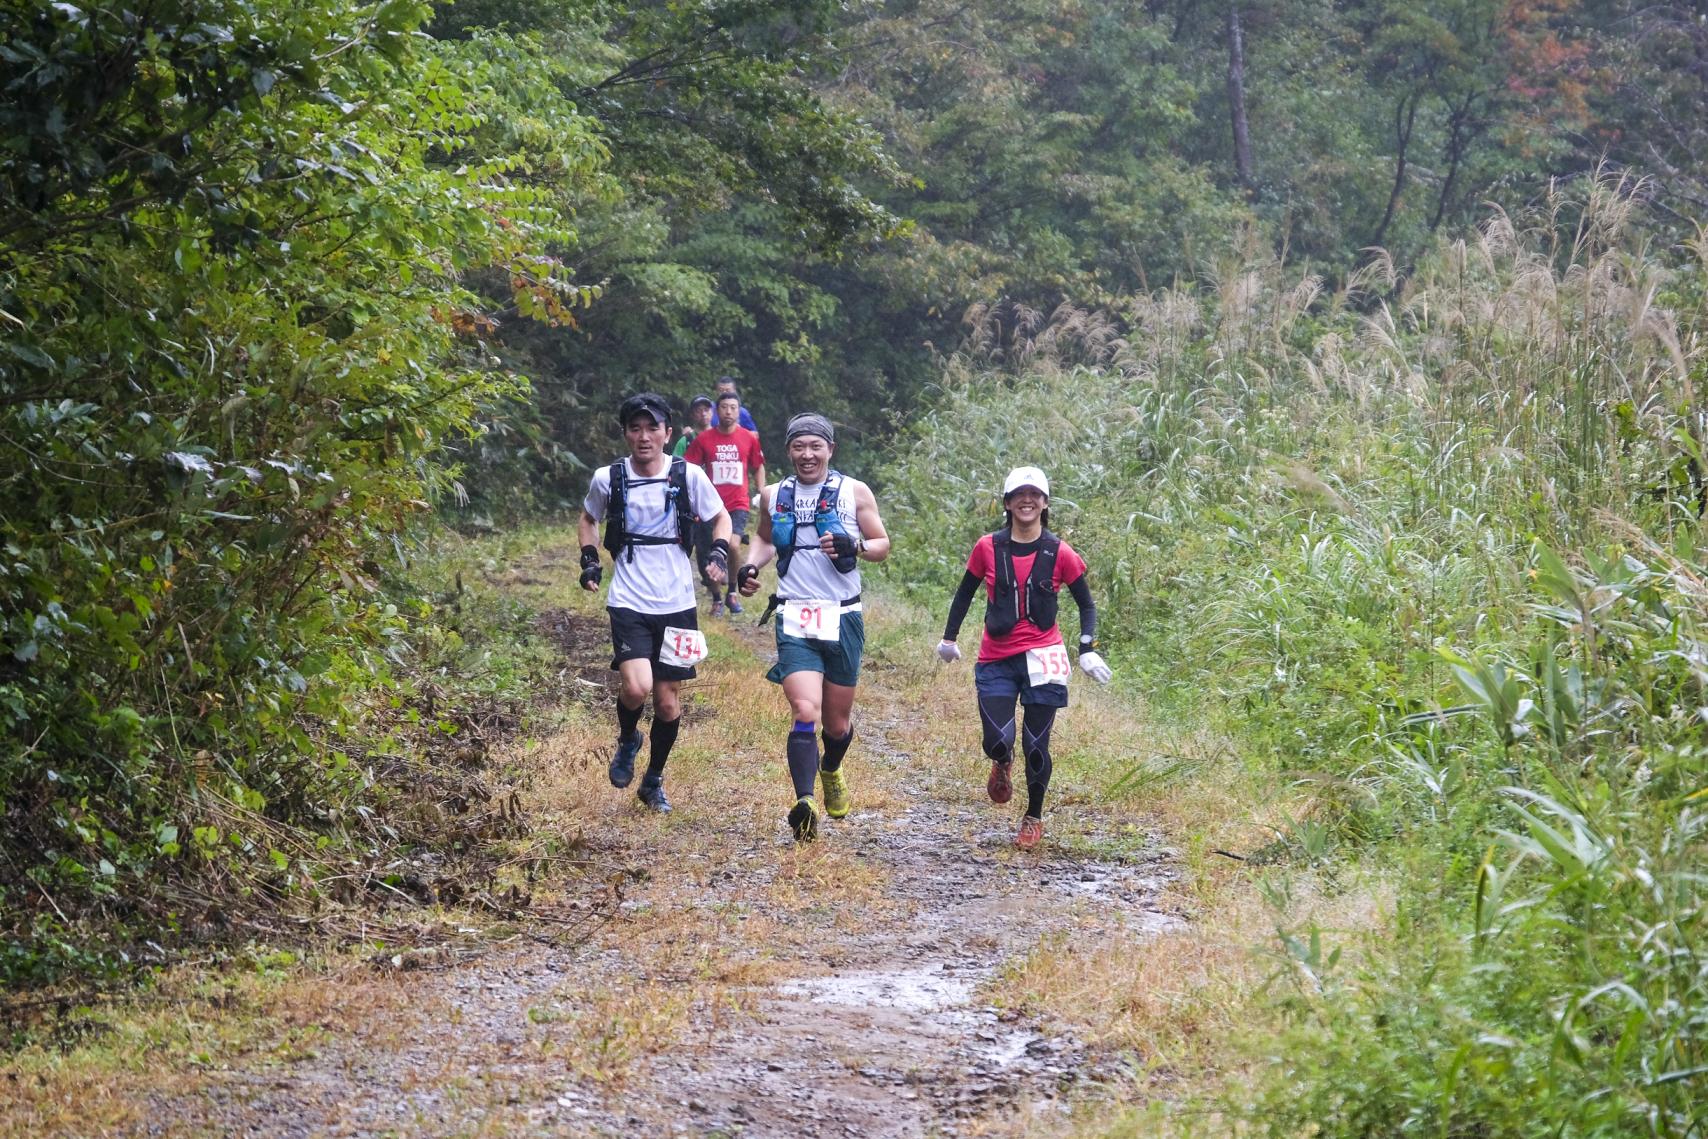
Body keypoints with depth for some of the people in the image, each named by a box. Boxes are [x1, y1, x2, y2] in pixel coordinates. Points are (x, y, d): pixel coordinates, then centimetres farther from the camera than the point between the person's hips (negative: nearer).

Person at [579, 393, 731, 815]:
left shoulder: (688, 475, -5)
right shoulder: (608, 478, -3)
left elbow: (721, 518, 10)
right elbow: (588, 519, 18)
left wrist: (719, 554, -9)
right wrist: (589, 560, 2)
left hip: (676, 605, 1)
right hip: (629, 602, -1)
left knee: (668, 702, 7)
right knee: (636, 687, -22)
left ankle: (654, 781, 29)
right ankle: (627, 740, 12)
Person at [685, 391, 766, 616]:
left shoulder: (749, 438, 1)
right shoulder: (703, 439, -2)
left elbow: (758, 467, 14)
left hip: (738, 504, -1)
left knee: (733, 545, -20)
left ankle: (733, 591, 2)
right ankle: (716, 601, 21)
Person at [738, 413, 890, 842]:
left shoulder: (855, 492, 1)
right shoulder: (774, 496, 7)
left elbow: (882, 545, 5)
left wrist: (855, 546, -17)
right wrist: (751, 565, 5)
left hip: (843, 618, 0)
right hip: (794, 621, 0)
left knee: (837, 722, 12)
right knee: (806, 712, -20)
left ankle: (831, 771, 46)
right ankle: (804, 803, -29)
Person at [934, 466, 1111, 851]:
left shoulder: (1059, 553, -3)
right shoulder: (988, 548, -1)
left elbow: (1086, 604, 6)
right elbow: (965, 593, 14)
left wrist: (1087, 649, -7)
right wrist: (949, 637, 14)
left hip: (1041, 659, -1)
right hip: (996, 662, 1)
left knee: (1036, 747, 1)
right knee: (998, 741, -13)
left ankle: (1034, 818, 25)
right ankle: (1002, 766, 26)